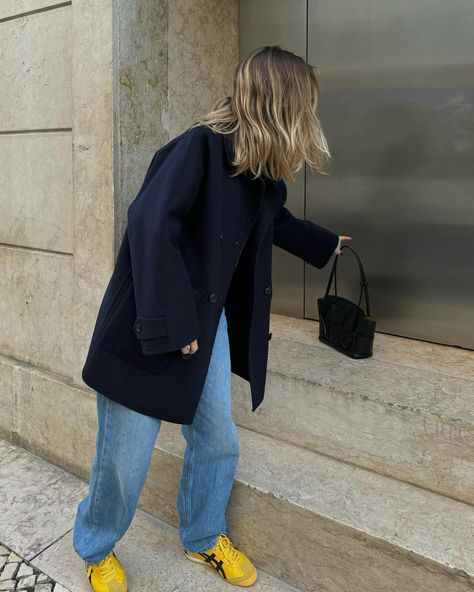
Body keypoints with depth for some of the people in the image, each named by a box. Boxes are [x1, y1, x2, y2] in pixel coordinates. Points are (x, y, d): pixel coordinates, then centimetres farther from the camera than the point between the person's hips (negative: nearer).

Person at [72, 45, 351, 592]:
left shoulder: (256, 167, 6)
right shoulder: (199, 147, -21)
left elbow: (276, 224, 24)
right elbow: (150, 228, -28)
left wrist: (331, 243, 37)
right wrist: (173, 324, -26)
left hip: (207, 321, 8)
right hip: (150, 327, -7)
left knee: (217, 439, 13)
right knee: (126, 450, 5)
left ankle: (204, 538, 38)